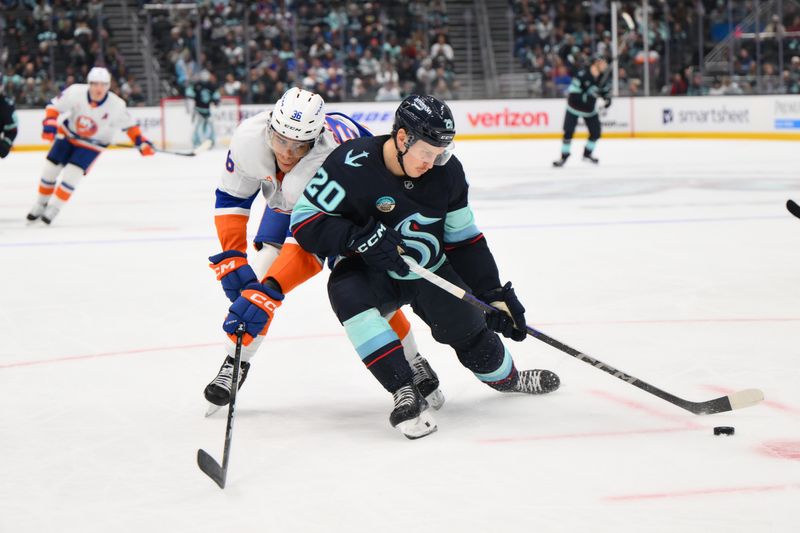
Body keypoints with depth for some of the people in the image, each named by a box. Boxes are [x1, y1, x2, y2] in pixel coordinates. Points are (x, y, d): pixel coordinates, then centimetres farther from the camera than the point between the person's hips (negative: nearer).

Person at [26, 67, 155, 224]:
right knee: (49, 170, 3)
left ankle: (53, 208, 0)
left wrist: (141, 142, -16)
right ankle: (41, 204, 26)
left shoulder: (116, 105, -25)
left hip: (92, 144, -2)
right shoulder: (75, 92, -25)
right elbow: (55, 105, -13)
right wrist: (49, 122, -29)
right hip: (68, 134, 2)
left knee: (71, 175, -17)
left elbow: (128, 124, -9)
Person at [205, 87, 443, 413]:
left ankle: (413, 364, 5)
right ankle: (236, 361, 6)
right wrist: (231, 259, -23)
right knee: (257, 273, -13)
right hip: (287, 200, 4)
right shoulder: (249, 138, -31)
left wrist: (267, 293, -52)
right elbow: (231, 198, -13)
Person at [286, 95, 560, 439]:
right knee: (346, 292, -34)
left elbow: (464, 239, 0)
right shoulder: (351, 163, -26)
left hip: (431, 270, 3)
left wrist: (495, 294, -3)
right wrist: (360, 237, -36)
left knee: (469, 331, 3)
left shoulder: (447, 171, -12)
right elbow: (304, 222, -22)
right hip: (371, 270, -3)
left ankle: (506, 376, 41)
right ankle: (405, 393, -33)